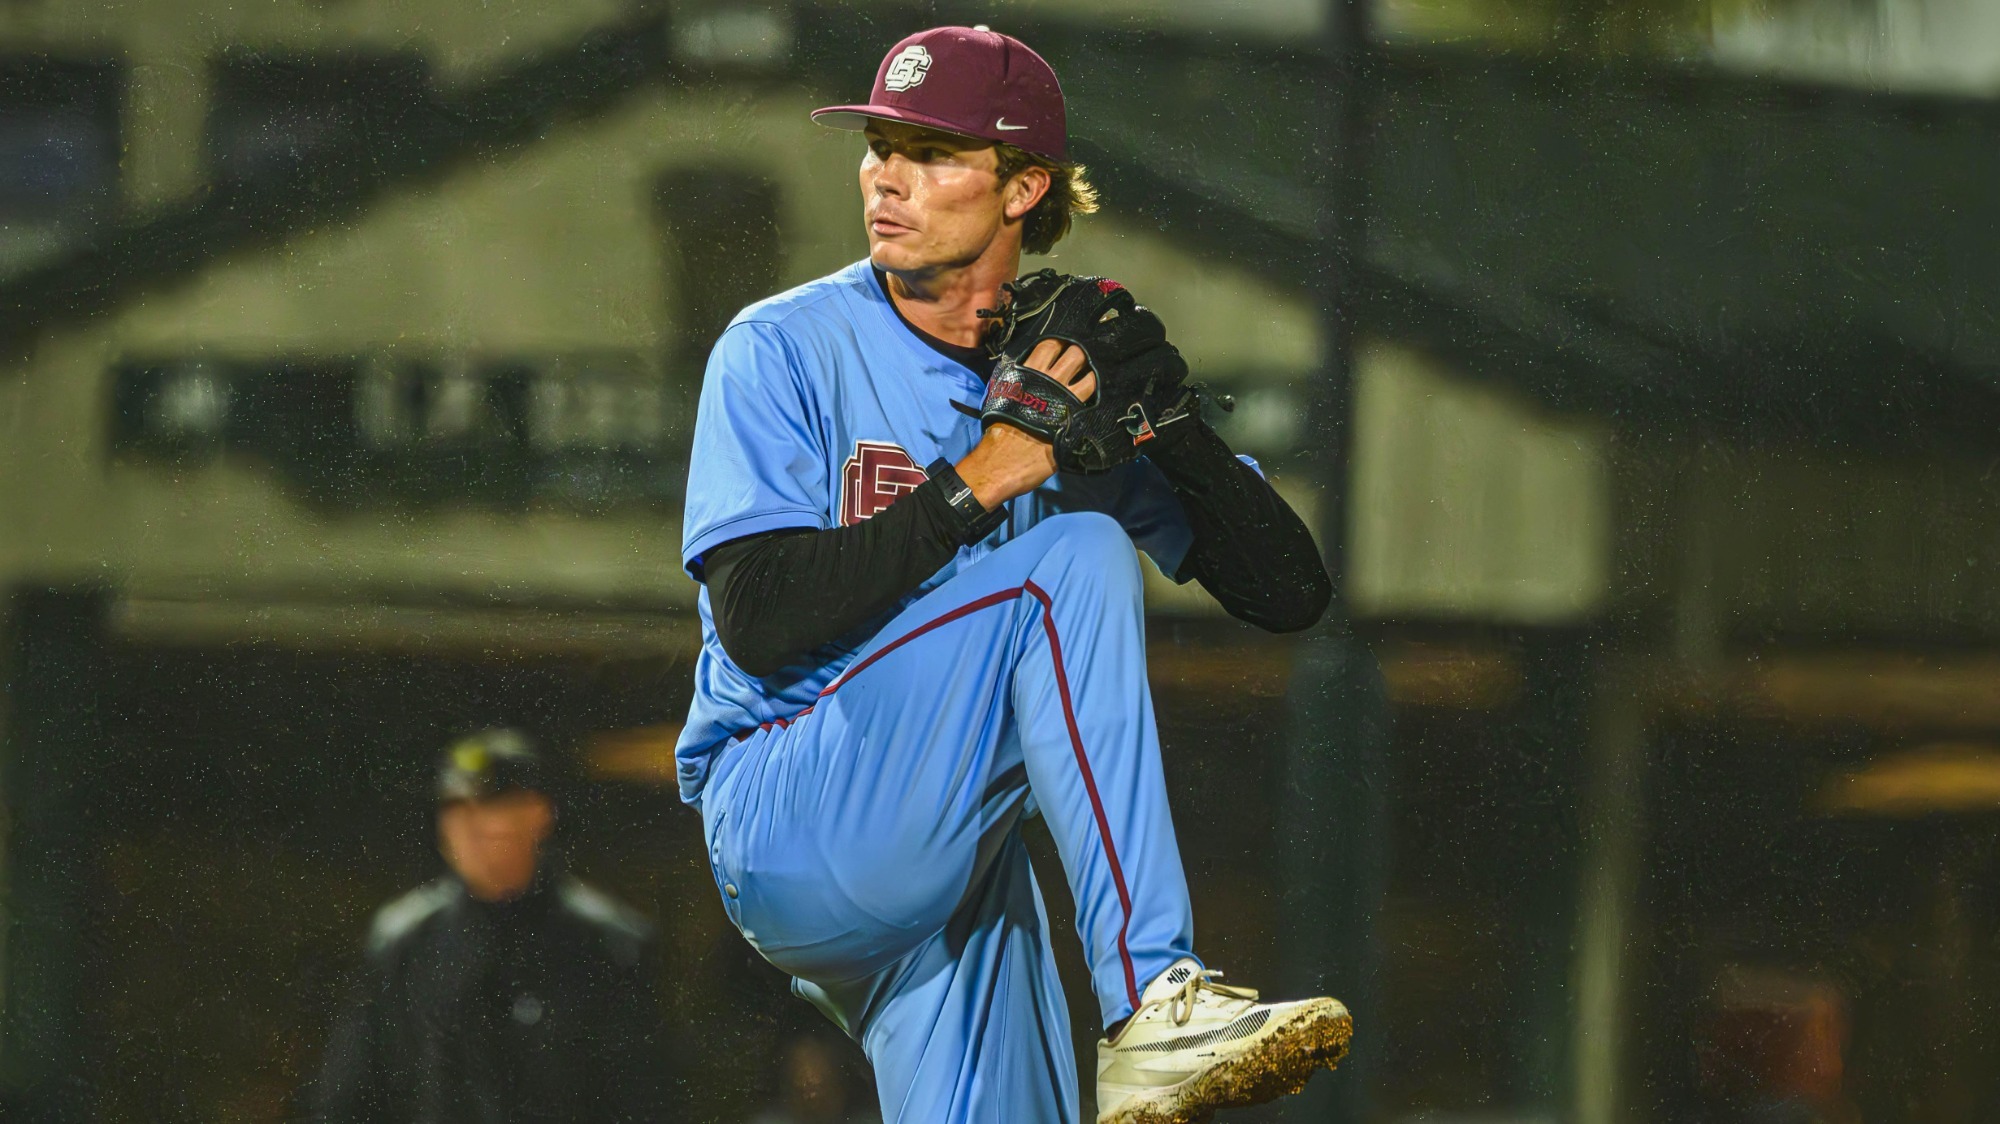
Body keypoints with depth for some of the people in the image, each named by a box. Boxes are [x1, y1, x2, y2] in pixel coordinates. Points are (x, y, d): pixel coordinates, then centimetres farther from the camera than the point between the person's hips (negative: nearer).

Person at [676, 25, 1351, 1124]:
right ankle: (1151, 1008, -30)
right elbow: (756, 621, -17)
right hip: (787, 828, -5)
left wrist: (1167, 417, -13)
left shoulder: (1068, 376, 8)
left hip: (959, 868, 5)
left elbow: (1289, 594, 2)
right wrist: (980, 480, -20)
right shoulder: (782, 351, -3)